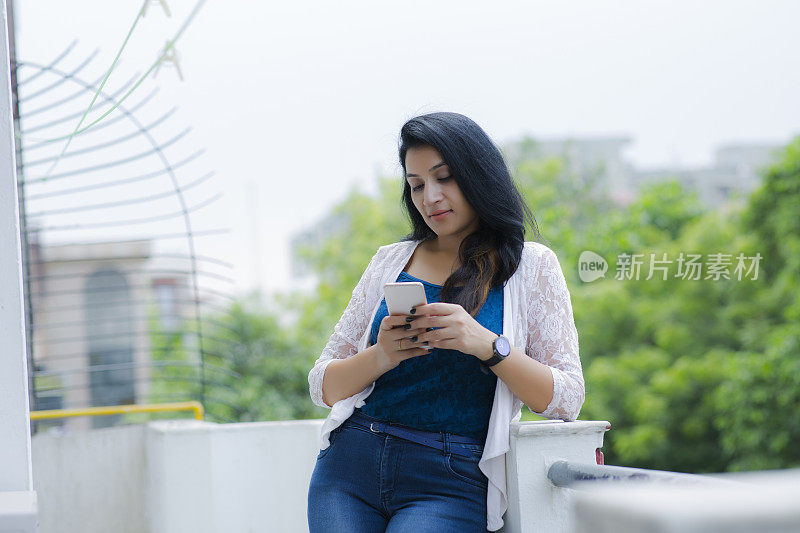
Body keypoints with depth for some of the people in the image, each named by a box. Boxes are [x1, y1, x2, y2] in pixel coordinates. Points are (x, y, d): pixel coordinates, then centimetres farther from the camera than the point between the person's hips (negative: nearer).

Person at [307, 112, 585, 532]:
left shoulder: (530, 265, 8)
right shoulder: (391, 261, 15)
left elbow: (566, 400, 0)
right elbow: (322, 386, 12)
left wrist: (486, 344, -15)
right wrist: (380, 357, -9)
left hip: (452, 482, -2)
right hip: (351, 464, 3)